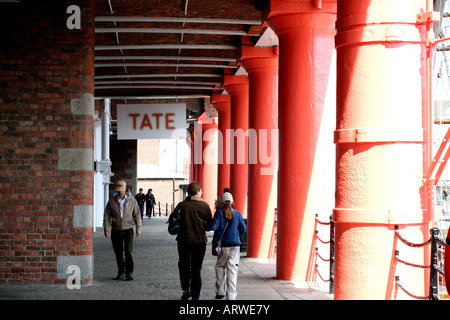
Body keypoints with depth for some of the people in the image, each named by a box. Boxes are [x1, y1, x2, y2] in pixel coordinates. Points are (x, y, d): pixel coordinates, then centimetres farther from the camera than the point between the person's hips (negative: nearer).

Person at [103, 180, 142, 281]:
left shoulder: (132, 200, 5)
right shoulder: (112, 201, 5)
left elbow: (137, 215, 8)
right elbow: (106, 215, 5)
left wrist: (138, 228, 2)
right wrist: (106, 228, -3)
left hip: (128, 229, -1)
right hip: (116, 230, 1)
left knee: (128, 250, -13)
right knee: (118, 253, 4)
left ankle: (129, 272, -8)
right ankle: (120, 273, 14)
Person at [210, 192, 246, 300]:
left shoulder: (219, 212, -3)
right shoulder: (237, 214, 5)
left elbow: (214, 226, -12)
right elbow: (243, 229, 5)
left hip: (224, 244, -1)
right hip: (236, 244, 2)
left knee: (220, 267, 15)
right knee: (232, 269, 0)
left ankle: (220, 292, 12)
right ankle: (231, 296, -4)